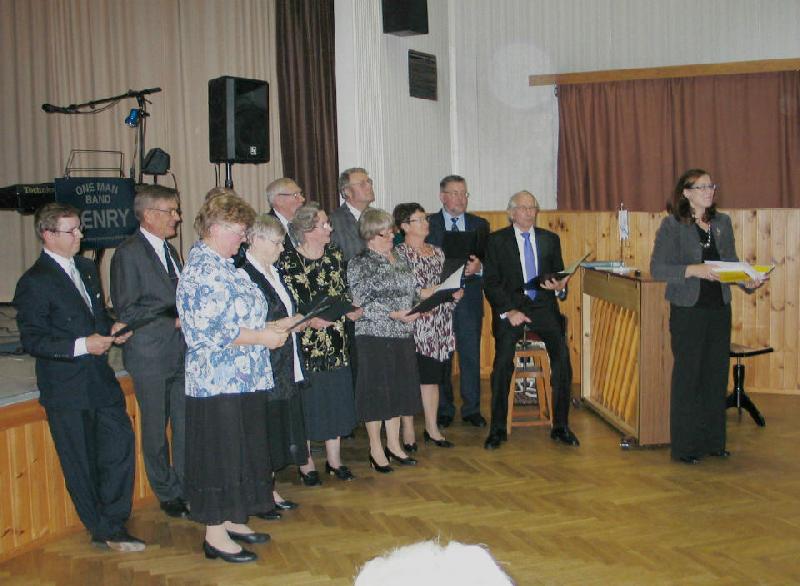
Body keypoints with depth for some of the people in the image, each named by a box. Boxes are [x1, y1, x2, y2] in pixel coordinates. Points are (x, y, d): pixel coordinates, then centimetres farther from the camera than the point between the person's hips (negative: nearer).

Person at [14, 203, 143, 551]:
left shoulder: (86, 268, 11)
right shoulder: (35, 283, -13)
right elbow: (32, 341, -15)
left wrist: (112, 329, 2)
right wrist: (81, 346, -23)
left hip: (100, 379, 7)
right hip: (66, 389, -7)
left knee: (121, 443, 5)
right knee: (81, 463, 5)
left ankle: (112, 520, 20)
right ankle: (105, 532, 19)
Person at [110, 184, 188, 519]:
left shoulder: (168, 250, 14)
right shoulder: (128, 254, -10)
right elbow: (126, 311, -13)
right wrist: (174, 321, -15)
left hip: (181, 352, 6)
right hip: (150, 356, -6)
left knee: (185, 423, 8)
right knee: (156, 428, 7)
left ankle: (186, 487, 21)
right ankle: (167, 494, 22)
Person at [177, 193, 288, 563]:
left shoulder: (224, 266, 13)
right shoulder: (202, 271, -17)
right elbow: (211, 331, -24)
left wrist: (271, 328, 9)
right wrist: (262, 337, -18)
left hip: (243, 379, 10)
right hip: (218, 381, -10)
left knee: (242, 451, 16)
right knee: (220, 454, 0)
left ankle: (231, 520, 29)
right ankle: (215, 536, 11)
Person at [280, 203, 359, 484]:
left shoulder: (334, 253, 7)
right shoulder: (288, 261, -11)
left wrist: (350, 310, -5)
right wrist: (310, 320, -25)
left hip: (335, 340, 6)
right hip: (305, 343, -5)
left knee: (336, 398, 11)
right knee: (307, 400, 3)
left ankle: (334, 460, 25)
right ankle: (306, 464, 17)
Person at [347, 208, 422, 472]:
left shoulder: (401, 260, 12)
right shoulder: (359, 265, -8)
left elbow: (412, 292, 19)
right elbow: (362, 304, -14)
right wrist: (394, 315, -20)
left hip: (403, 336, 6)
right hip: (374, 337, -6)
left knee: (398, 389, 11)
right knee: (376, 391, 1)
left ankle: (394, 445, 24)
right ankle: (376, 450, 14)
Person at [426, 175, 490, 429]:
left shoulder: (480, 225, 9)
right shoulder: (427, 224, 2)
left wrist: (478, 267, -15)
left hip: (469, 297, 2)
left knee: (471, 355, 4)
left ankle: (471, 409, 16)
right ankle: (444, 410, 18)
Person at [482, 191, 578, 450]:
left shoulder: (550, 239, 16)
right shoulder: (497, 240, 6)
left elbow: (560, 275, 18)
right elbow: (490, 282, 0)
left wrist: (560, 287, -7)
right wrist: (509, 311, -12)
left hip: (543, 306, 2)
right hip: (511, 306, -2)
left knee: (562, 357, -19)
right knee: (503, 363, -21)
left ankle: (561, 426, -7)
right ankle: (497, 429, -9)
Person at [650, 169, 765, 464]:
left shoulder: (722, 222, 10)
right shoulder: (672, 225, -6)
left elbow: (732, 262, 14)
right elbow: (657, 268, -12)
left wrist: (749, 280, -4)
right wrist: (693, 270, -23)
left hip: (719, 309, 5)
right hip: (688, 310, -5)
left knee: (717, 374, 10)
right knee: (687, 376, 0)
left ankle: (713, 441, 22)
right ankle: (685, 445, 10)